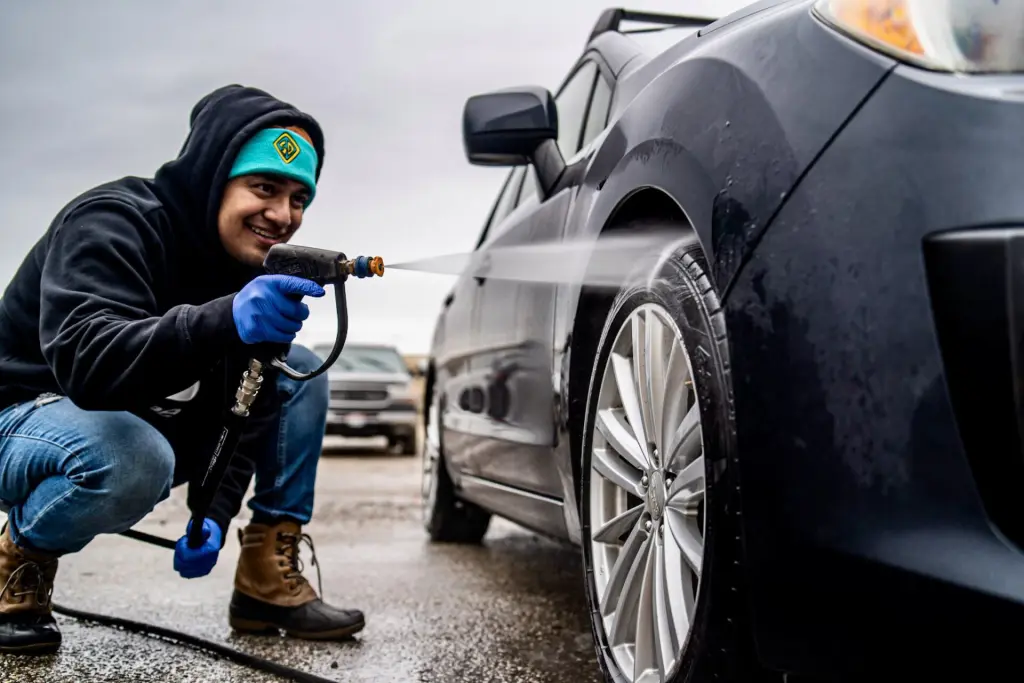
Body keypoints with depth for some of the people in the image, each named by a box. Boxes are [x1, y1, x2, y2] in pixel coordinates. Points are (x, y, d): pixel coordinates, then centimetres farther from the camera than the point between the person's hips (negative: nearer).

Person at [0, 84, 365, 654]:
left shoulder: (258, 267, -2)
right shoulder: (111, 224, -25)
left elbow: (236, 409, -2)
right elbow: (84, 361, -43)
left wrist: (216, 512, -16)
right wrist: (224, 321, -56)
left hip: (152, 421, 8)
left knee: (299, 373, -4)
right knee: (133, 456, -41)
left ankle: (269, 582, -4)